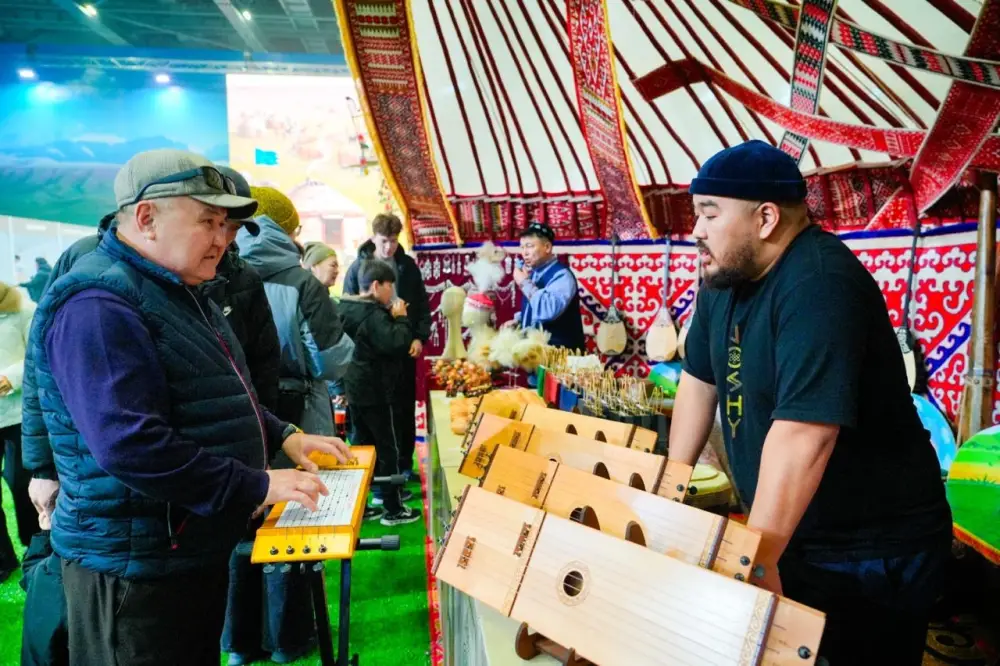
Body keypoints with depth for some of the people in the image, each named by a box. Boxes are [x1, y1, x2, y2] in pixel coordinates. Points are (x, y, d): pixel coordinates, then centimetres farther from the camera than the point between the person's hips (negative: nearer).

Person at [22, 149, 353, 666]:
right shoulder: (98, 305, -22)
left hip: (199, 546, 10)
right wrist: (258, 486, -25)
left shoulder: (179, 292, 11)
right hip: (135, 566, -10)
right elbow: (128, 445, -31)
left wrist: (282, 435, 6)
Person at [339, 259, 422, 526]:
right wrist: (401, 318, -16)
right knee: (389, 448, 1)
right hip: (375, 390, -9)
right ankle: (393, 509, 10)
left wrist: (391, 318, 9)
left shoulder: (347, 308, 9)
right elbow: (396, 344, -29)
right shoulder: (373, 314, -21)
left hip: (354, 387, 9)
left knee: (362, 445, 15)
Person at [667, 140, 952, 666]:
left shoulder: (819, 284, -28)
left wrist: (757, 559, -31)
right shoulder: (726, 275, 0)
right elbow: (699, 381, 6)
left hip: (871, 550, -8)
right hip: (789, 531, 8)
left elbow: (803, 434, -34)